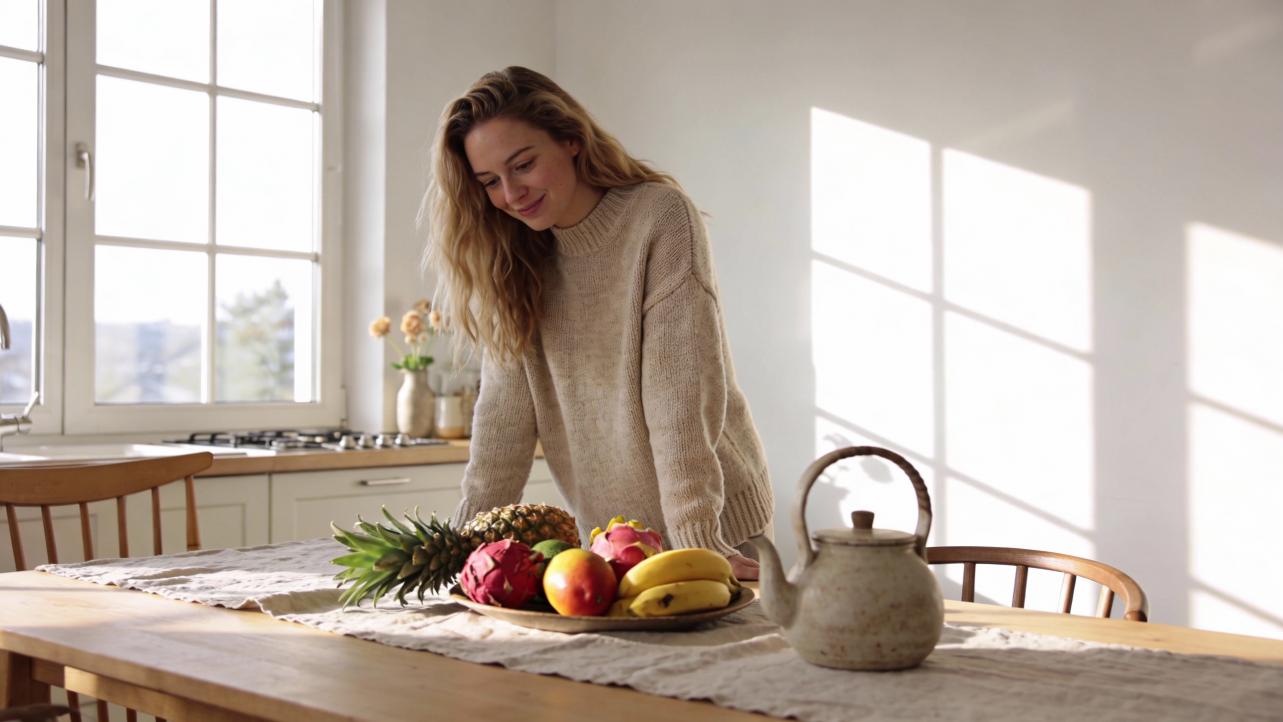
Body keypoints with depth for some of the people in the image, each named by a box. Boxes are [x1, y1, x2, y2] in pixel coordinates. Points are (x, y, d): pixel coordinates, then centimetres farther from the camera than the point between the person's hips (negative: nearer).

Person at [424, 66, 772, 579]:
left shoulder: (660, 216, -15)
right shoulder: (519, 260, 2)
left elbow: (680, 396, -23)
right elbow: (505, 406, -6)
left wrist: (697, 540, -28)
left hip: (714, 520, -4)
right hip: (606, 538, 5)